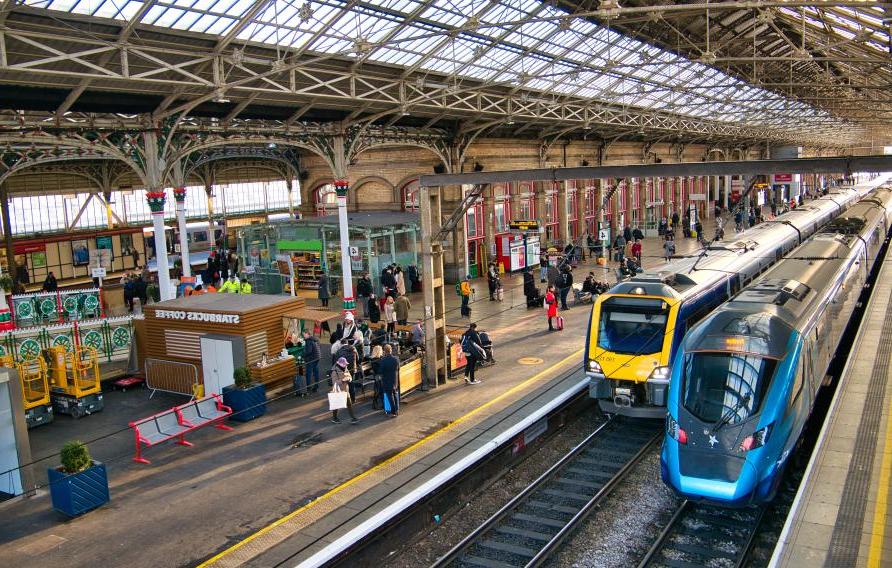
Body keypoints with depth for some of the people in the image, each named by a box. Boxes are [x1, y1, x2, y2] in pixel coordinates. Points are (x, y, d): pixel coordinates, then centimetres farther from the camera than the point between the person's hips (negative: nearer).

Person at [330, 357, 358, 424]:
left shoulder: (345, 370, 5)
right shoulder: (335, 372, -18)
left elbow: (350, 377, 8)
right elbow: (335, 382, -23)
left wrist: (348, 378, -13)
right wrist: (342, 380, -34)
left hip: (345, 390, 6)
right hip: (338, 391, -6)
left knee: (349, 403, 4)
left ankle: (352, 417, 8)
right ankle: (334, 418, 28)